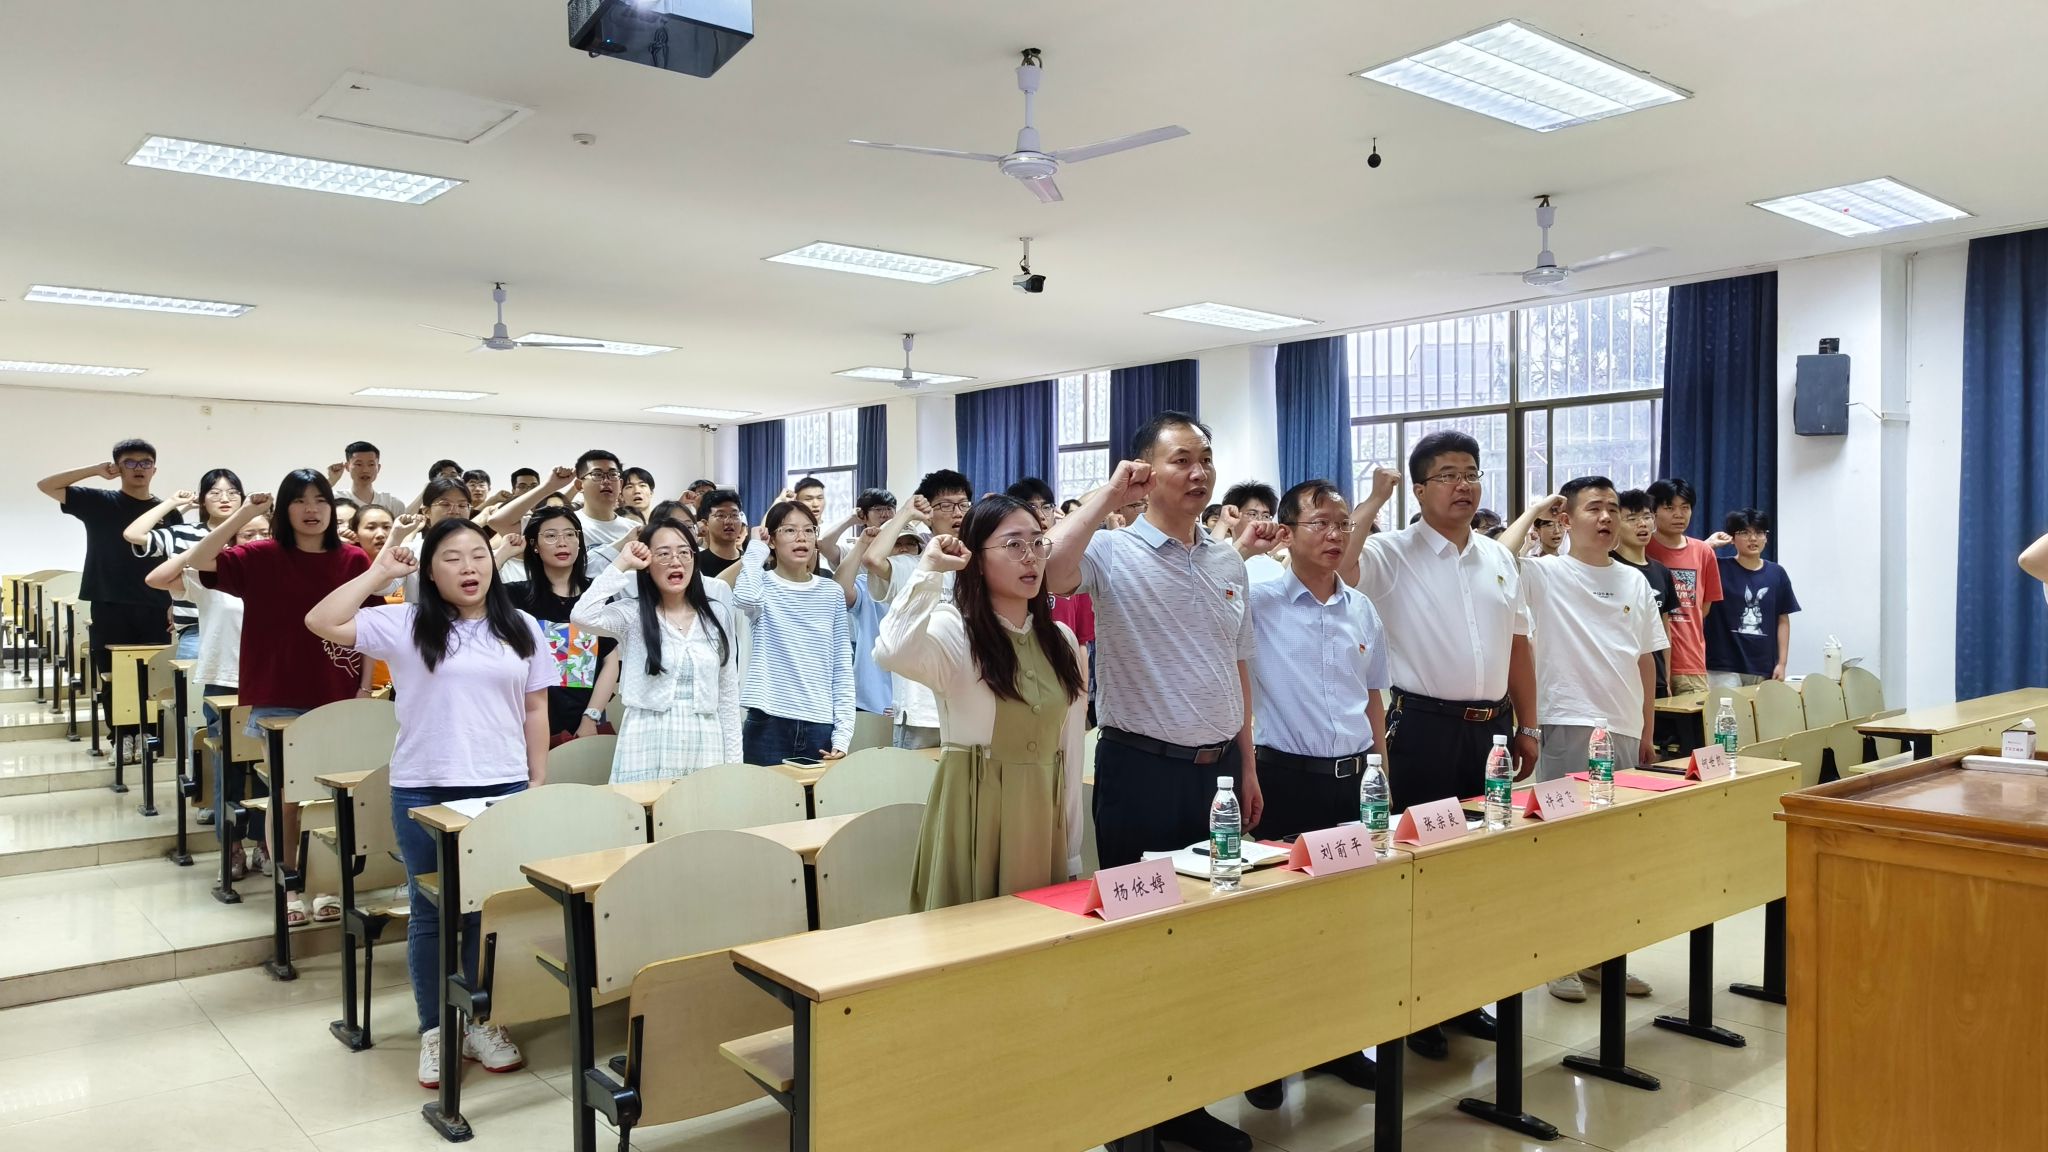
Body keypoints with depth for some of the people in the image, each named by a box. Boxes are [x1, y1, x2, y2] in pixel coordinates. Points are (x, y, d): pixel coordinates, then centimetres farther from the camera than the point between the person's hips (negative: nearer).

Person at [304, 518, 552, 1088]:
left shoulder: (520, 628, 6)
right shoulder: (404, 624, 0)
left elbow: (535, 710, 8)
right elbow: (321, 622, -10)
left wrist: (539, 783, 4)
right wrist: (379, 571, -6)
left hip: (502, 788, 2)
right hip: (423, 791, -1)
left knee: (493, 910, 9)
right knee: (431, 913, 9)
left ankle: (483, 1021, 25)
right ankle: (435, 1030, 22)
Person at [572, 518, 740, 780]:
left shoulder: (717, 614, 8)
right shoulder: (631, 614, 1)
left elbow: (728, 694, 10)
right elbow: (581, 616, -21)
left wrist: (733, 760, 8)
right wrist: (622, 565, -12)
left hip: (704, 746, 2)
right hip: (649, 747, -2)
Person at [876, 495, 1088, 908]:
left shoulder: (1061, 641, 8)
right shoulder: (953, 631, -10)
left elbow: (1071, 750, 10)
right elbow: (891, 654, -35)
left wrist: (1073, 851, 10)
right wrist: (930, 570, -24)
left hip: (1043, 814, 5)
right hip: (976, 810, -5)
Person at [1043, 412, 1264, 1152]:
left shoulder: (1228, 562, 9)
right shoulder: (1114, 553, -9)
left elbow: (1239, 669, 15)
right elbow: (1046, 572, -31)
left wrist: (1246, 767, 14)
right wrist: (1105, 496, -22)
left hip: (1216, 767, 6)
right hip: (1142, 769, -6)